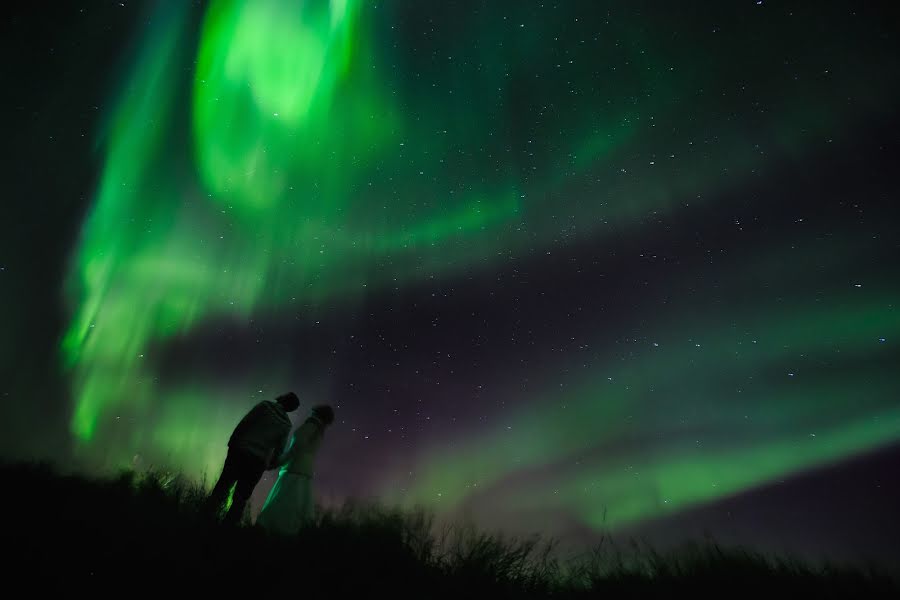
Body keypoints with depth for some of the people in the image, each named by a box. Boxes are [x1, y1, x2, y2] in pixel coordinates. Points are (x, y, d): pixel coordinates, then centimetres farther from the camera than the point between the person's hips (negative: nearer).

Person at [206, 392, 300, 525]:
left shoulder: (265, 405, 1)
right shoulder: (286, 425, 6)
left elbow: (244, 423, -2)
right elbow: (279, 449, 9)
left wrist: (232, 442, 5)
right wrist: (271, 464, 24)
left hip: (239, 451, -1)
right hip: (258, 462, 1)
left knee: (222, 486, 11)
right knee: (240, 499, 9)